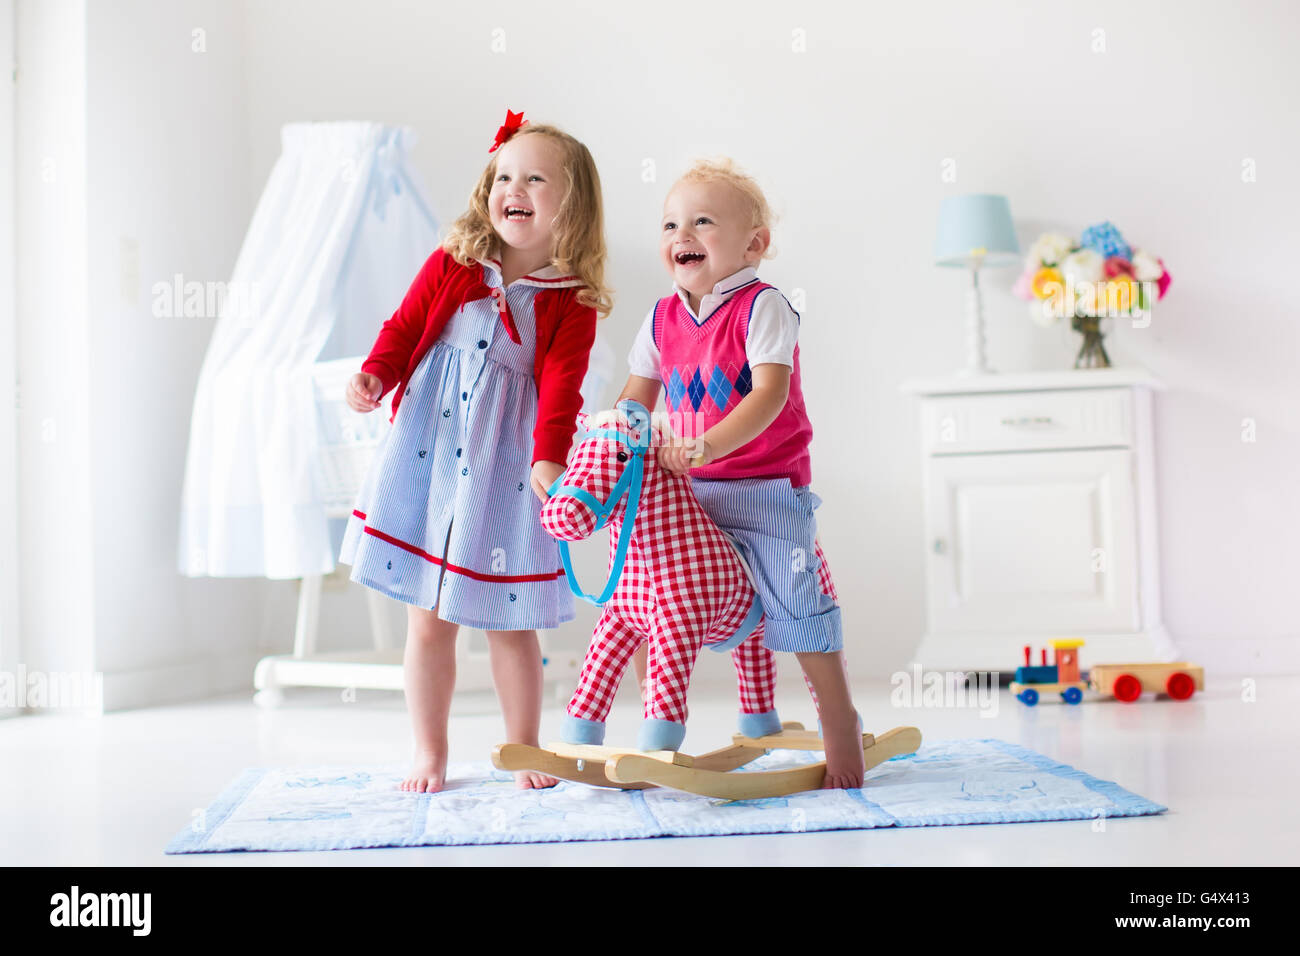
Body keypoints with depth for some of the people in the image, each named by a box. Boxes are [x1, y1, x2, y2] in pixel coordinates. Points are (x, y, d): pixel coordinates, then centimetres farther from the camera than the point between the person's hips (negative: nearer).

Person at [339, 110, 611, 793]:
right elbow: (403, 327, 6)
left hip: (507, 470, -1)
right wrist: (374, 376, -13)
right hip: (427, 458, 1)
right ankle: (429, 753, 21)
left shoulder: (572, 303, -3)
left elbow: (561, 386, -10)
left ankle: (523, 750, 25)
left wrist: (549, 458, -23)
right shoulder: (450, 266, 3)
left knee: (510, 623, 7)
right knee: (428, 620, 6)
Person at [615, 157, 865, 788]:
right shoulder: (661, 320, 6)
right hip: (687, 495, 5)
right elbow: (635, 401, 12)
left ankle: (840, 723, 17)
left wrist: (707, 445, -33)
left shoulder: (762, 307, -11)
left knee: (797, 609, -3)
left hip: (765, 491, -5)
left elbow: (770, 393, -22)